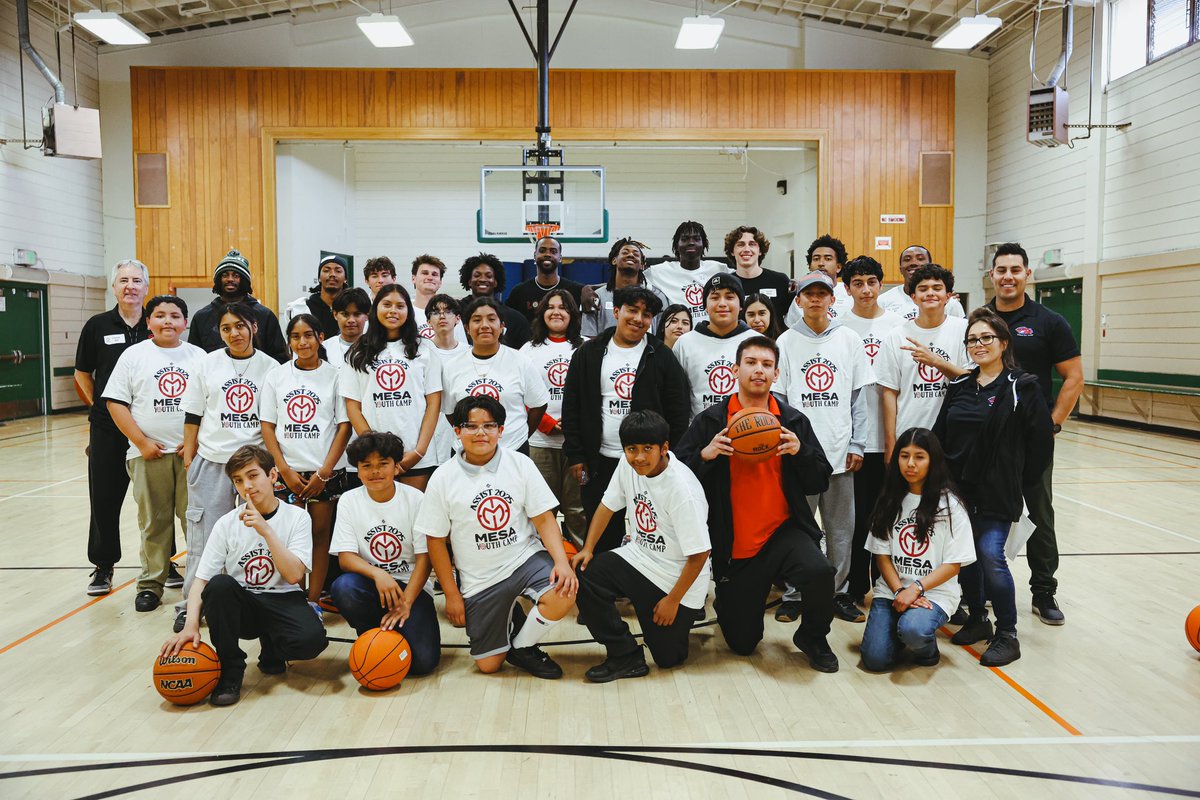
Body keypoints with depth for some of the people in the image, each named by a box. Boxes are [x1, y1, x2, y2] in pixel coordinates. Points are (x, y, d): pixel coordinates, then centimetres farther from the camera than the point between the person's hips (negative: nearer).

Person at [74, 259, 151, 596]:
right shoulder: (98, 325, -1)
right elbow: (82, 373, 9)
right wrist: (99, 405, 7)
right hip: (108, 427, 0)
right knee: (105, 496, 6)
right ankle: (103, 566, 20)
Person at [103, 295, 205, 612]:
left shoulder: (198, 356, 7)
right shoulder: (134, 355, 4)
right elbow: (116, 402, 1)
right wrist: (141, 442, -7)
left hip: (191, 452, 0)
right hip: (149, 453, 0)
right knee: (153, 522, 7)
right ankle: (151, 584, 18)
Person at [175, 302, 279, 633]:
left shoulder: (270, 367, 2)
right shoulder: (208, 363, 5)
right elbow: (193, 415, 8)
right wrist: (188, 456, 5)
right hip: (211, 460, 1)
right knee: (204, 534, 3)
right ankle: (192, 605, 13)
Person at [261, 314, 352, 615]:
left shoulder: (334, 375, 0)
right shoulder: (277, 375, 6)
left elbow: (344, 426, -1)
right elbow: (267, 426, 6)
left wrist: (324, 472, -7)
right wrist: (285, 470, -4)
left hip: (326, 471, -1)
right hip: (287, 471, 1)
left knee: (320, 533, 4)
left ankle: (313, 600, 12)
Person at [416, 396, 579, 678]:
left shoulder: (520, 464, -5)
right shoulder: (444, 478, -6)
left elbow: (544, 519, -5)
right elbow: (435, 540, 0)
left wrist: (562, 562, -21)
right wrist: (451, 594, -2)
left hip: (525, 558, 0)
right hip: (479, 578, 0)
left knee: (563, 596, -30)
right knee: (488, 664, 1)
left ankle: (522, 647, 0)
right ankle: (509, 616, 34)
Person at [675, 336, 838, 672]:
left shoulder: (794, 421, 3)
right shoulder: (711, 420, -1)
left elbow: (820, 482, 3)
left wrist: (800, 452, -15)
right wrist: (705, 455, -21)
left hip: (783, 531, 1)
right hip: (733, 545, 0)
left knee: (820, 572, -33)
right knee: (742, 644, 6)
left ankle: (812, 638, 0)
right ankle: (728, 600, 43)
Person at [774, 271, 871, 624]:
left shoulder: (849, 339, 7)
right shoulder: (786, 342, 3)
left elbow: (858, 397, 7)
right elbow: (777, 399, 3)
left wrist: (856, 445, 0)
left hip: (840, 451, 1)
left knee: (841, 527, 8)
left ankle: (839, 592, 20)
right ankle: (793, 593, 15)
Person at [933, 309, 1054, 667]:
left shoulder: (1022, 388, -5)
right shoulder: (959, 388, 10)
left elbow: (1041, 444, -5)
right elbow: (939, 437, 10)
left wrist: (1018, 484, -2)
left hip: (998, 493, -5)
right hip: (959, 489, 5)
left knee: (991, 556, -13)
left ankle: (1007, 635, 2)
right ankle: (977, 620, 29)